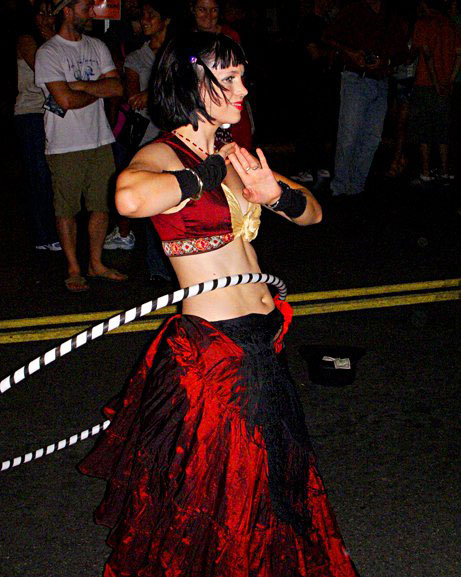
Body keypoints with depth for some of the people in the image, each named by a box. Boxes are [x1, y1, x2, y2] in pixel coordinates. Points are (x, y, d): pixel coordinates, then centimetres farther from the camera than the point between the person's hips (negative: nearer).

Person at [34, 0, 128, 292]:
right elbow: (65, 99, -17)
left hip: (100, 140, 5)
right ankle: (74, 269, 13)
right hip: (66, 146, -5)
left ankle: (96, 263, 23)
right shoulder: (48, 52, -7)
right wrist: (99, 91, -2)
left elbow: (117, 87, 0)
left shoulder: (97, 46, 11)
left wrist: (80, 85, -11)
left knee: (101, 206, 9)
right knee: (67, 209, 1)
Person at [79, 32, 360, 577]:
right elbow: (130, 198, -39)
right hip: (212, 350, -8)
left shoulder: (232, 154, 11)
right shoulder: (161, 155, -13)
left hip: (260, 342, 8)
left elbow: (313, 212, 15)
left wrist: (276, 194, -9)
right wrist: (205, 175, -21)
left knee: (263, 481, 21)